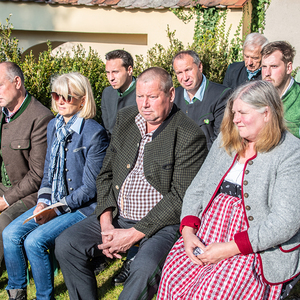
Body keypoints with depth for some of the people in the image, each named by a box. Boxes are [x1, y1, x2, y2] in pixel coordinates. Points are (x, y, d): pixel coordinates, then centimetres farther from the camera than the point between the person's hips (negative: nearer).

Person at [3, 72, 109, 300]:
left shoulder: (94, 133, -16)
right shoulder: (54, 126, 8)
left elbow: (90, 187, -16)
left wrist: (57, 209, -16)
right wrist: (43, 201, -1)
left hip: (83, 207, -7)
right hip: (53, 203, 8)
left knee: (35, 240, -21)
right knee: (10, 234, -6)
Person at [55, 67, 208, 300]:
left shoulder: (190, 136, -13)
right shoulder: (125, 119, 7)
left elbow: (180, 198, -16)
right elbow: (106, 174, 10)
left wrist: (134, 234, -18)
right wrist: (106, 223, -4)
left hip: (162, 222, -6)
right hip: (117, 217, 6)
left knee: (146, 266, -33)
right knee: (66, 244, -8)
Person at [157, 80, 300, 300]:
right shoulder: (226, 141, 13)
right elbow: (196, 189, 13)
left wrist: (230, 248, -19)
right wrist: (188, 231, -6)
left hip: (257, 247, -5)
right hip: (208, 234, 5)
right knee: (173, 275, -20)